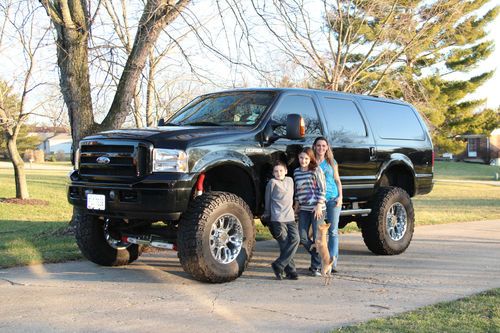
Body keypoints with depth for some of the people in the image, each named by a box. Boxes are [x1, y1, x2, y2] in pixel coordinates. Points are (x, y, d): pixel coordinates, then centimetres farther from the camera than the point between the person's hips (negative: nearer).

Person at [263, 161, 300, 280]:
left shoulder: (290, 180, 16)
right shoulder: (272, 183, 0)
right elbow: (268, 201, 7)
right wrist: (267, 214, 12)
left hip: (290, 217, 5)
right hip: (278, 219, -5)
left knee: (295, 239, -11)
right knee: (285, 245, -8)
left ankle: (279, 265, -6)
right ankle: (290, 271, -1)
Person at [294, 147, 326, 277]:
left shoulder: (316, 170, -5)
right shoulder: (296, 172, 10)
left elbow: (322, 189, -7)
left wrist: (319, 205, -13)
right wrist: (297, 203, 13)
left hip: (316, 207, -5)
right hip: (304, 209, 5)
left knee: (317, 237, -4)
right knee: (302, 237, 1)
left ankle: (316, 267, 6)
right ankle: (319, 257, 23)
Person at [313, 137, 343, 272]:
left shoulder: (332, 162, 10)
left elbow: (337, 180, 13)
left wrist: (340, 196, 0)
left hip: (333, 198, 1)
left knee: (333, 231, -1)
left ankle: (332, 262, 0)